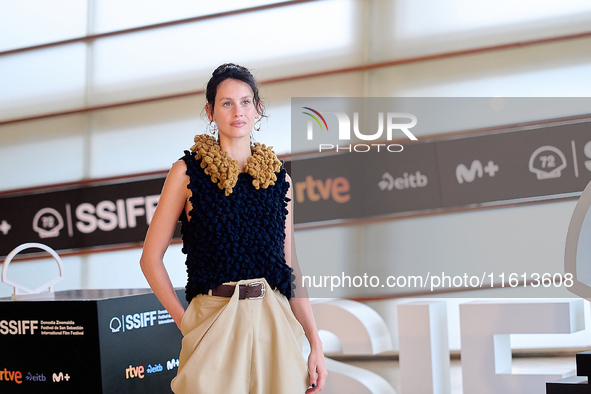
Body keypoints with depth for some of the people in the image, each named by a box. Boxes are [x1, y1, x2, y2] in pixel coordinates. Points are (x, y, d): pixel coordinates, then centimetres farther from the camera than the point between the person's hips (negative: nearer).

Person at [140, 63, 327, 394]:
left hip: (274, 323, 3)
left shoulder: (278, 177, 9)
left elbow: (289, 265, 10)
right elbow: (151, 258, 0)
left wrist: (316, 342, 4)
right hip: (214, 321, -3)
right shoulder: (188, 171, 1)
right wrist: (184, 321, -7)